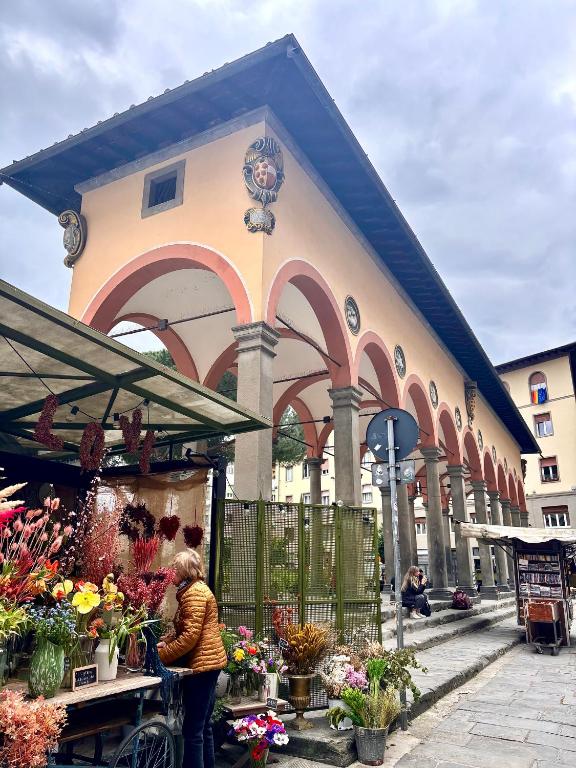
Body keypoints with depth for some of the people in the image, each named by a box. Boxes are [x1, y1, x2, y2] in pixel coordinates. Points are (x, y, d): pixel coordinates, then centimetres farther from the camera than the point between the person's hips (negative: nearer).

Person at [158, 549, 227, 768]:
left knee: (193, 729, -5)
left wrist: (162, 655, -15)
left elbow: (191, 635, -21)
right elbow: (185, 631, 21)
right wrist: (166, 643, 7)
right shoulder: (193, 590, 18)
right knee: (203, 725, 16)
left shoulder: (194, 592, -15)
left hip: (202, 663, -11)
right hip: (207, 662, 11)